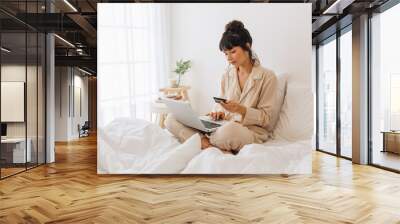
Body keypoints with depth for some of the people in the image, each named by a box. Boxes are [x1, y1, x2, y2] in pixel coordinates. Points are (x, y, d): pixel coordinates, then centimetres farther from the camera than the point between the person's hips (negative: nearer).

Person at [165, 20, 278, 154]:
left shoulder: (267, 77, -3)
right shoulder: (227, 76, 13)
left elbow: (266, 118, -4)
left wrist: (241, 109, -19)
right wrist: (219, 112, -6)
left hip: (252, 131, -6)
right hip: (223, 126, 6)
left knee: (229, 129, -45)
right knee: (171, 119, -11)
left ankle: (203, 141, -14)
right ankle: (218, 147, -22)